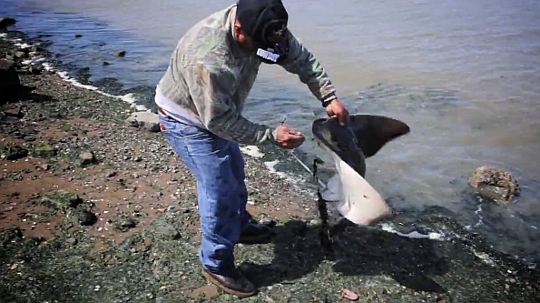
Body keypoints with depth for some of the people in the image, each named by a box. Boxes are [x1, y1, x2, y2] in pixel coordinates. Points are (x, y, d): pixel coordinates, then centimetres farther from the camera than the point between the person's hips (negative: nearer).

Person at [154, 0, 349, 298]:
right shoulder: (207, 59, -41)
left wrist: (329, 97, -18)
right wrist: (272, 135, -30)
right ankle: (216, 264, 12)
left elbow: (301, 58, -8)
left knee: (234, 170, 23)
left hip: (216, 113, 8)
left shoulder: (263, 28, -19)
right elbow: (219, 121, -32)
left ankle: (240, 225, 48)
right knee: (220, 190, -7)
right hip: (188, 120, -8)